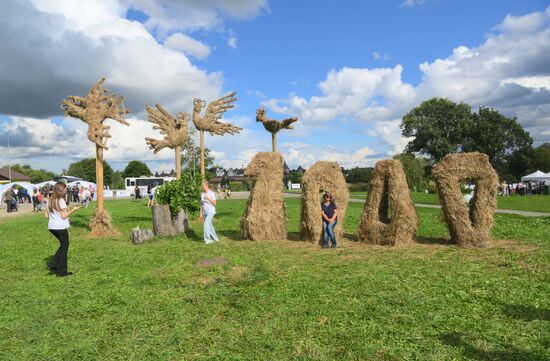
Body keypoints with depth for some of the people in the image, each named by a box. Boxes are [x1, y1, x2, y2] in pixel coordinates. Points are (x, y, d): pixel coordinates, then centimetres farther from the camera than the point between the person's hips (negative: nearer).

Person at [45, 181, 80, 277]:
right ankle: (62, 271, 11)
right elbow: (64, 216, -15)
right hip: (61, 227, -8)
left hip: (51, 227, 8)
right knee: (64, 247, 5)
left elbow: (46, 214, 11)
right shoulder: (61, 200, -15)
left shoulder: (50, 200, 9)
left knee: (63, 245, 22)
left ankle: (52, 264, 13)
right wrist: (73, 209, -6)